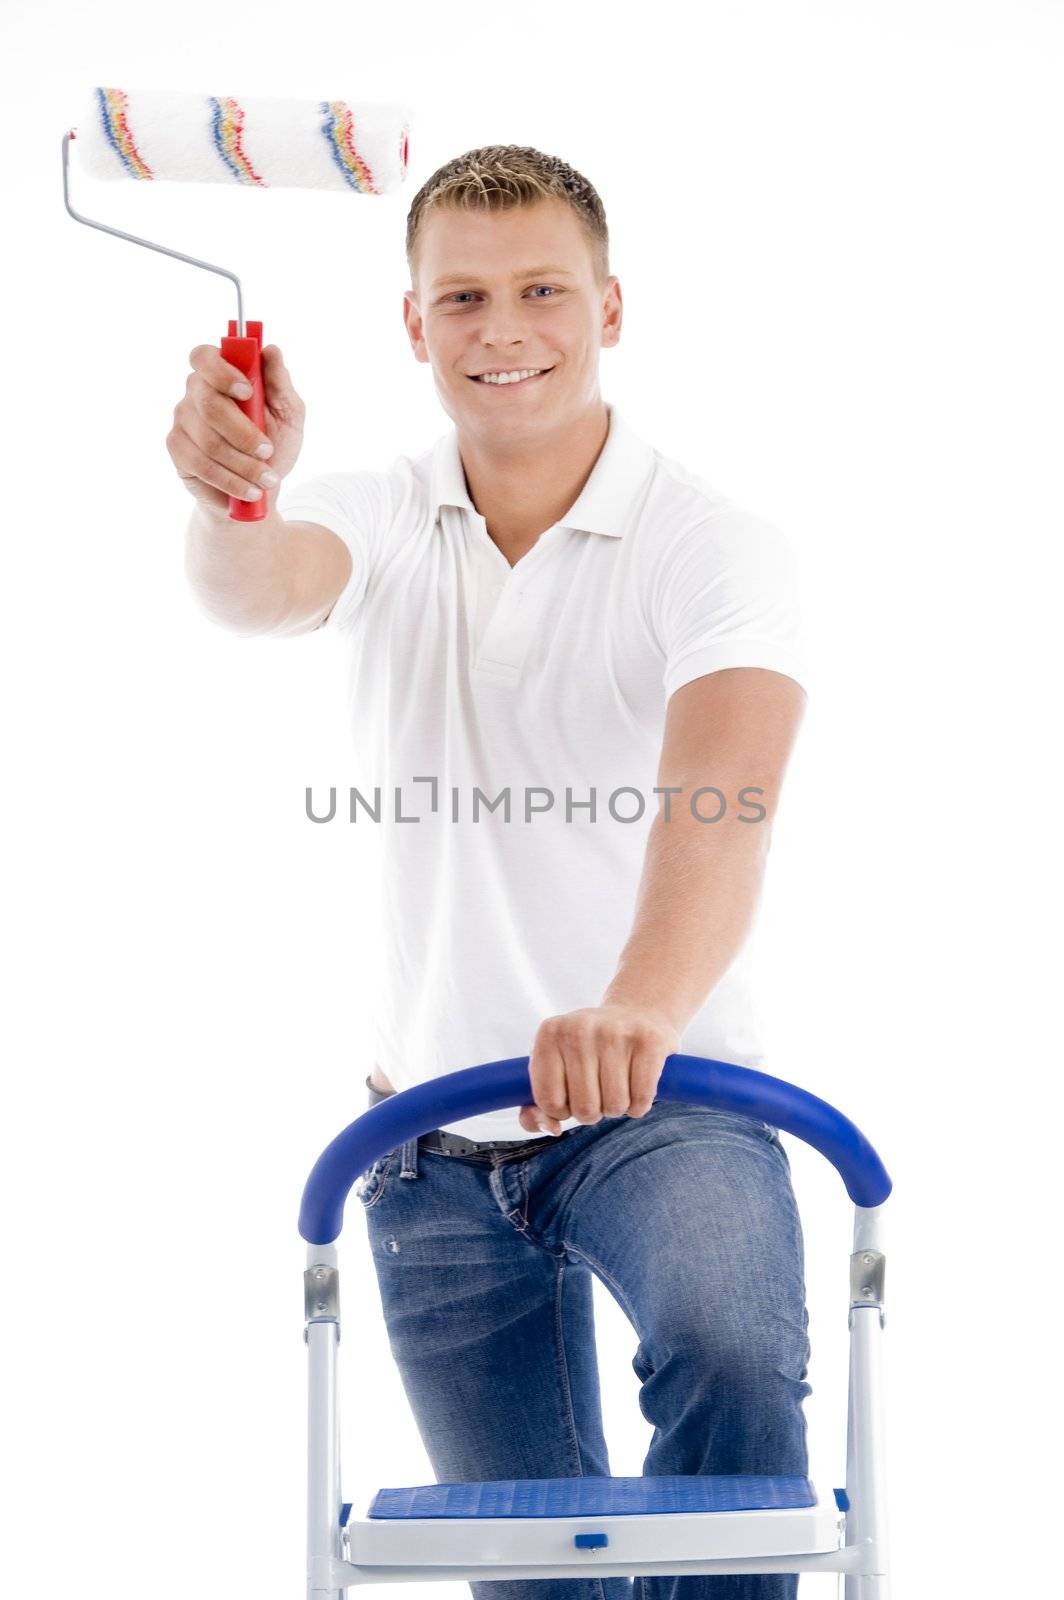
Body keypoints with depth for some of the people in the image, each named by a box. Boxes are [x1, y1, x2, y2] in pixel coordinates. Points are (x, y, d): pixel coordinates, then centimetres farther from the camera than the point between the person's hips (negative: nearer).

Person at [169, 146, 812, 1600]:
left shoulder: (716, 547, -12)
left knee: (731, 1358, -33)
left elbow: (724, 792, -29)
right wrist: (235, 500, -48)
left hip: (668, 1100, -3)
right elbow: (263, 589, -23)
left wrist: (641, 1008, -48)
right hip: (438, 1137, 4)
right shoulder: (381, 520, 0)